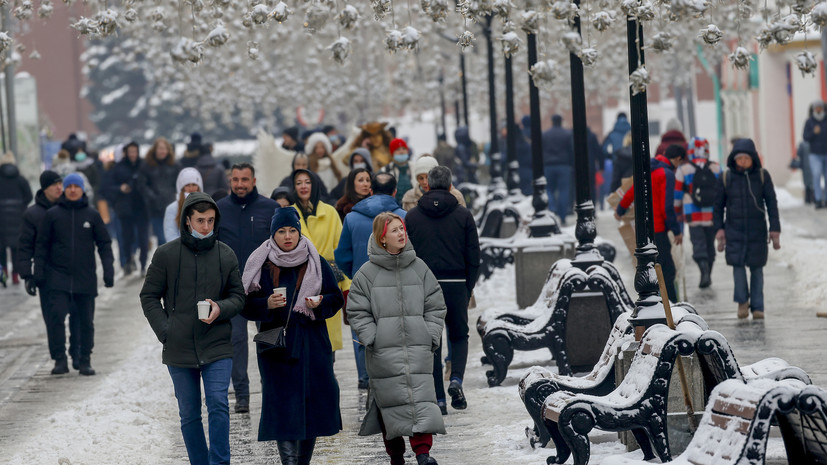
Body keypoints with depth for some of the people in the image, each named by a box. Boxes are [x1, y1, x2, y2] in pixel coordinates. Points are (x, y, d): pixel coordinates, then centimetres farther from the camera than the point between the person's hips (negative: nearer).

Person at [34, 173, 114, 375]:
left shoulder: (92, 215, 5)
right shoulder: (52, 215, 4)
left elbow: (104, 244, 7)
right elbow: (41, 245, 7)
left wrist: (108, 270, -2)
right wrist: (39, 271, 0)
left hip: (85, 277, 1)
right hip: (59, 277, -1)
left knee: (86, 320, 4)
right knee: (56, 316, -13)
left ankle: (85, 360, 14)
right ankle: (60, 359, -7)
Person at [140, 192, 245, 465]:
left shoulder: (225, 255, 3)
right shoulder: (166, 254, -1)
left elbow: (238, 296, 9)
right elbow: (149, 297, 4)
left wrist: (221, 309, -13)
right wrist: (165, 331, -7)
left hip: (217, 347, 0)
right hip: (179, 349, 0)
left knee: (218, 404, -14)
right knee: (189, 414, 8)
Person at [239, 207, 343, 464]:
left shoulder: (316, 263, 6)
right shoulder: (261, 265, 3)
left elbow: (336, 298, 9)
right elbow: (246, 306, 2)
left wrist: (320, 303, -12)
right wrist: (267, 305, -17)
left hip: (312, 344, 2)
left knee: (314, 402, 2)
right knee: (283, 404, -8)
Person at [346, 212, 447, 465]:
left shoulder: (419, 267, 8)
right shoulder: (367, 273, 0)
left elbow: (435, 305, 12)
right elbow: (357, 311, 3)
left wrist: (431, 336, 2)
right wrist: (372, 338, -7)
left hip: (418, 348, 2)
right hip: (383, 349, -2)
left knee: (421, 396, -8)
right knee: (391, 397, 0)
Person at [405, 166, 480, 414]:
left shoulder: (412, 216, 3)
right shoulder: (463, 215, 2)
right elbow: (474, 258, 1)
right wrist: (468, 290, 9)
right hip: (456, 285, 0)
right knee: (459, 336, 16)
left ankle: (438, 397, 4)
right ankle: (456, 379, -9)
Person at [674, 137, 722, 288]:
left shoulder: (683, 170, -3)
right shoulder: (717, 169, 3)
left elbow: (677, 194, 3)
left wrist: (677, 213, 16)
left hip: (694, 216, -2)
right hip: (712, 215, 3)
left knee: (698, 244, -3)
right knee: (710, 244, 14)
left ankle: (704, 270, -26)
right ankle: (707, 277, 20)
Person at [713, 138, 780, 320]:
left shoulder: (762, 176, 0)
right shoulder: (726, 178, 1)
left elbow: (771, 203, 2)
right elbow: (719, 206, 8)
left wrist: (775, 230, -3)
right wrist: (719, 229, 3)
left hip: (757, 229, 0)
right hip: (734, 228, 0)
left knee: (756, 267, 2)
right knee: (738, 264, -10)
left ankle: (757, 307, 9)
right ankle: (742, 301, 9)